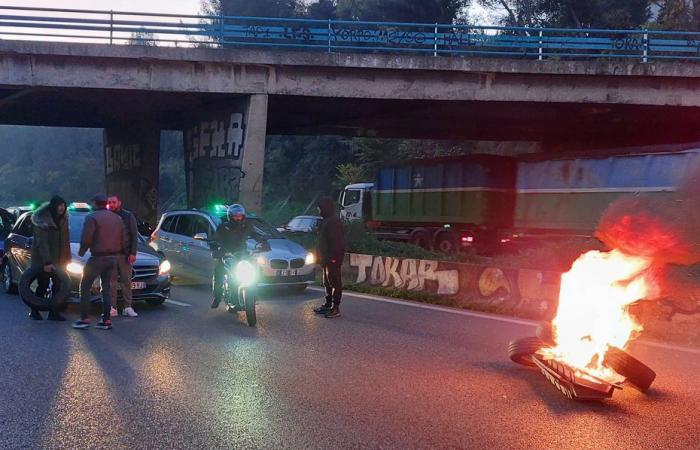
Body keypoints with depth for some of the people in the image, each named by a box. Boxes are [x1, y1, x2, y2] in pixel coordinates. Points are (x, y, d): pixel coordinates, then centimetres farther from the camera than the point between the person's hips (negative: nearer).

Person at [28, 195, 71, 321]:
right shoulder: (42, 220, -18)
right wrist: (47, 262, -26)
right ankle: (34, 311, 15)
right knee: (43, 285, -1)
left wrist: (67, 257, 6)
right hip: (42, 258, -6)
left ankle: (53, 312, 11)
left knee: (58, 284, 4)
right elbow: (42, 243, -21)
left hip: (58, 258, 6)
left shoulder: (63, 217, 1)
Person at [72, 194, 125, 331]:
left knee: (85, 287, 4)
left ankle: (84, 319, -1)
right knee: (107, 288, 13)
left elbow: (86, 239, -15)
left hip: (97, 257, -6)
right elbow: (123, 240, 11)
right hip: (113, 258, 6)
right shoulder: (117, 218, 11)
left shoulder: (92, 218, -9)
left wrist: (81, 251, 2)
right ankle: (106, 320, 10)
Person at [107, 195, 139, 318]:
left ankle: (128, 307, 6)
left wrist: (133, 253, -7)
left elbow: (134, 236, 2)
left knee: (126, 281, 2)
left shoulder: (128, 216, 4)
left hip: (125, 254, -1)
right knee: (111, 282, -1)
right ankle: (112, 308, 2)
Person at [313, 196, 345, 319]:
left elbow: (335, 241, -22)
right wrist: (322, 256, 19)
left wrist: (332, 256, -25)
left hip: (333, 258, -11)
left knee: (334, 281, -7)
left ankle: (335, 308, -5)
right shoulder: (326, 220, 16)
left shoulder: (334, 221, -16)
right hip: (327, 257, 11)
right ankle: (328, 304, 24)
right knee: (327, 282, 16)